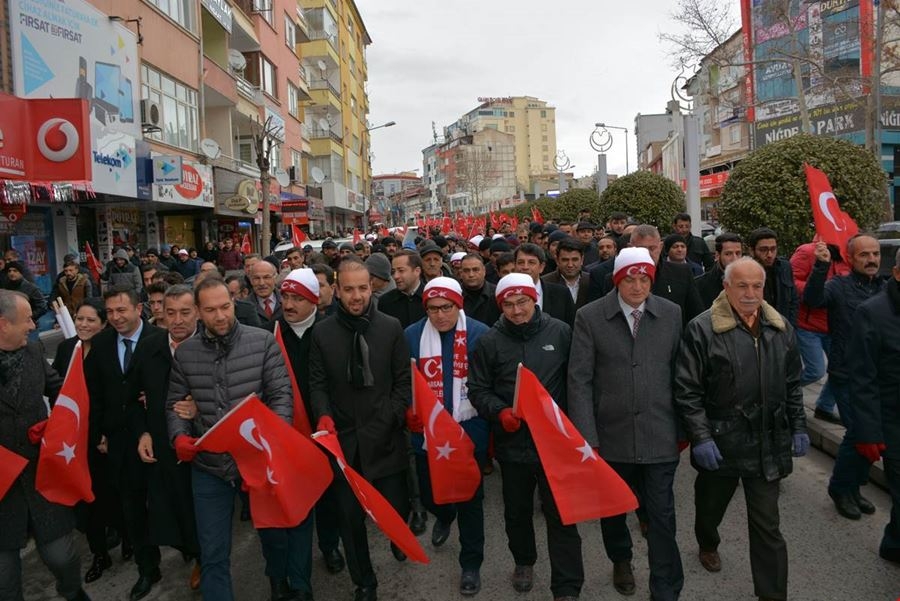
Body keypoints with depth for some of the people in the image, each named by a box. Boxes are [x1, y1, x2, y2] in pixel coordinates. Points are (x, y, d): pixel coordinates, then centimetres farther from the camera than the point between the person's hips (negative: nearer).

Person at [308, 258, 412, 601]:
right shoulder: (322, 333, 3)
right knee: (350, 517, 9)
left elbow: (404, 381, 0)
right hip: (343, 440, 1)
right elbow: (317, 383, 5)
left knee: (395, 508, 6)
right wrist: (324, 414, -13)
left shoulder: (391, 328, -1)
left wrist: (389, 420, -11)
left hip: (385, 439, -1)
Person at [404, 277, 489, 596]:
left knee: (470, 499, 8)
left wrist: (492, 426, -6)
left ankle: (471, 564, 27)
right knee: (429, 494, 18)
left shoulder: (479, 333, -10)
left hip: (469, 430, -2)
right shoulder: (411, 335, -5)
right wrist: (409, 411, -16)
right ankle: (444, 516, 54)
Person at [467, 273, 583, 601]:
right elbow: (478, 389, 2)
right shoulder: (490, 341, -3)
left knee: (561, 514, 1)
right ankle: (524, 561, 45)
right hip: (512, 441, 2)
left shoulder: (560, 332, -4)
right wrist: (499, 412, -15)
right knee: (517, 511, 20)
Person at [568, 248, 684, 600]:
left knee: (661, 515, 5)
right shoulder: (589, 317, -7)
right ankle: (621, 561, 48)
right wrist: (587, 436, -11)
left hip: (660, 435, 0)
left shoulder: (672, 315, -1)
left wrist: (684, 428, 5)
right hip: (612, 435, 0)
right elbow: (579, 380, -7)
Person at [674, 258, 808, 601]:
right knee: (710, 506, 21)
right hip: (720, 443, -2)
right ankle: (708, 545, 52)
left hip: (768, 444, 3)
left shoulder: (780, 328, 4)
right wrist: (701, 438, -15)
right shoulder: (703, 329, -12)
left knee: (768, 526, 7)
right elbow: (687, 391, -12)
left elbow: (792, 385, 13)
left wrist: (798, 427, 10)